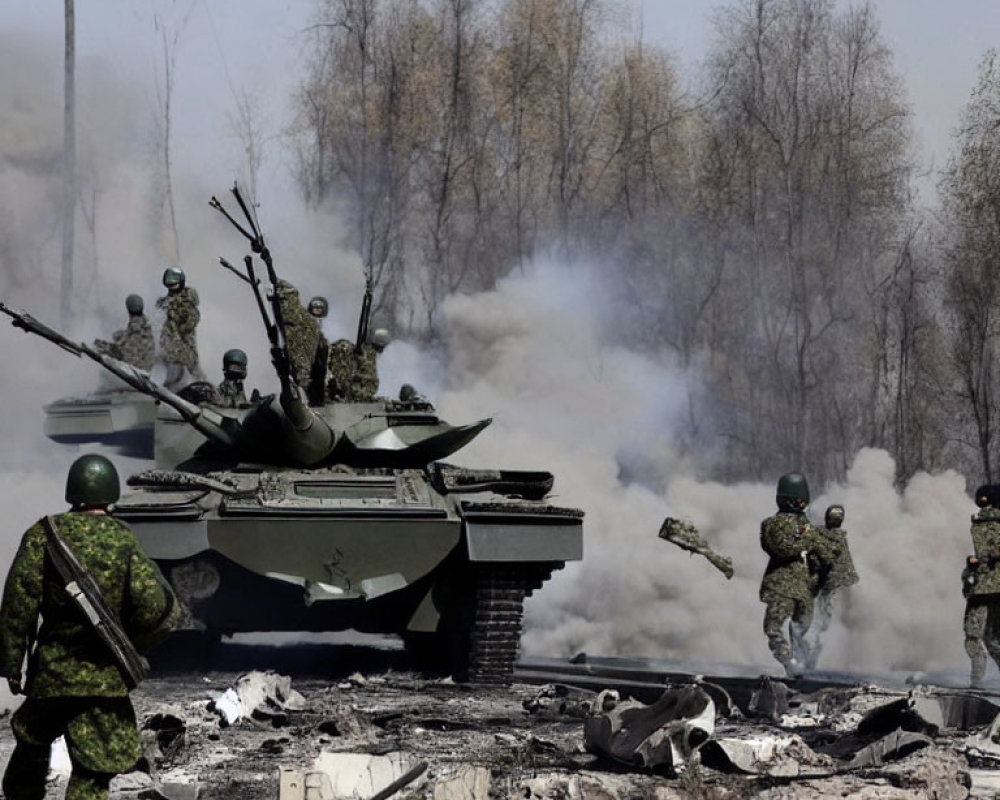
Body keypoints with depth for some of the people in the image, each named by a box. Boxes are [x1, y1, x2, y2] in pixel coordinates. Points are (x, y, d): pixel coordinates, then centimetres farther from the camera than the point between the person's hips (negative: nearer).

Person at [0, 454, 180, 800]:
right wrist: (130, 640, 9)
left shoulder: (44, 534, -2)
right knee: (92, 772, 0)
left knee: (32, 741, 25)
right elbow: (152, 605, -11)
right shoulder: (123, 539, -3)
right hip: (105, 674, -1)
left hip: (52, 665, 1)